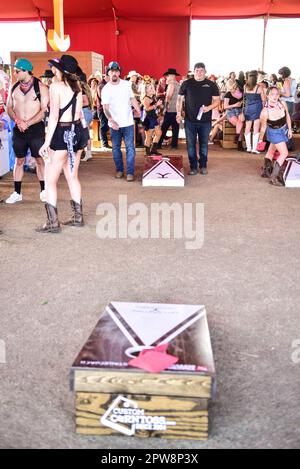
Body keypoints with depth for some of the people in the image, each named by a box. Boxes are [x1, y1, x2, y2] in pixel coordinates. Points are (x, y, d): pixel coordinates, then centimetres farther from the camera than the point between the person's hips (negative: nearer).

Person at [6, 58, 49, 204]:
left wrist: (27, 123, -16)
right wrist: (17, 121, -10)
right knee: (19, 161, 7)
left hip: (36, 128, -4)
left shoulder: (40, 87, -5)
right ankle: (17, 193, 14)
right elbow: (9, 108, 10)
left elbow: (44, 110, -10)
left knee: (40, 160, 2)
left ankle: (43, 191, 14)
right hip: (19, 129, 4)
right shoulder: (14, 87, 8)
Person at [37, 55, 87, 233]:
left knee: (50, 180, 1)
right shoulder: (77, 86, 8)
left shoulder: (56, 86, -10)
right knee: (73, 176, 17)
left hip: (62, 133, -7)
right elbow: (79, 113, 9)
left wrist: (47, 142, -15)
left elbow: (54, 116, -15)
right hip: (77, 131, 7)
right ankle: (78, 216, 22)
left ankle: (53, 223, 0)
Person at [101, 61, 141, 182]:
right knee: (116, 148, 8)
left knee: (130, 148, -5)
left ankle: (130, 172, -1)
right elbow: (105, 107, -10)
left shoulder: (127, 84, 4)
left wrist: (138, 110, 4)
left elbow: (132, 99, 15)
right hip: (114, 124, 0)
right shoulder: (106, 89, -3)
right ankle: (119, 170, 22)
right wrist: (111, 120, -24)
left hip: (128, 122, 0)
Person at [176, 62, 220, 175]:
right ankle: (193, 167, 11)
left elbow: (217, 101, 5)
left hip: (205, 120, 0)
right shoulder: (186, 84, 5)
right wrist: (179, 113, -2)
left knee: (204, 144, 7)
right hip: (190, 120, 0)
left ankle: (203, 166, 19)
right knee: (190, 144, 2)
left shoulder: (211, 85, 4)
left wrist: (209, 107, -14)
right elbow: (180, 99, 9)